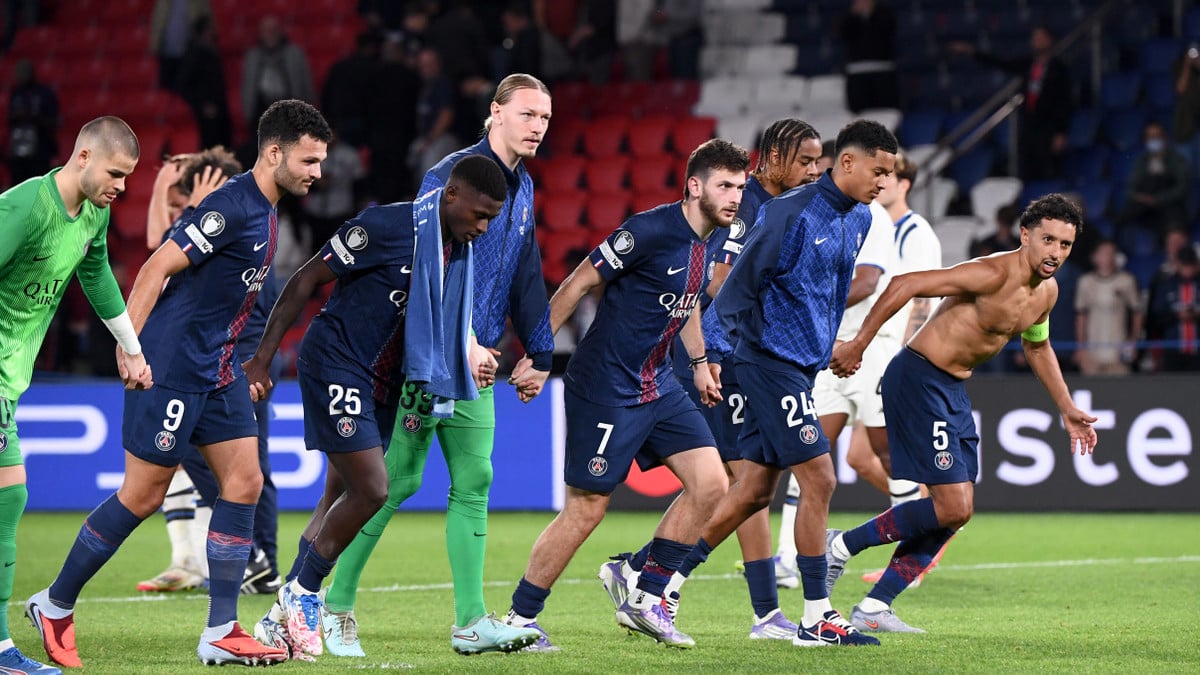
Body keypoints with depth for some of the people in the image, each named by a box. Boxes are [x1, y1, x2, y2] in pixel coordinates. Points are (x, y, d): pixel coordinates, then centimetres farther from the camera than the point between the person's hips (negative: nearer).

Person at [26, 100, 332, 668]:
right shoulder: (233, 206, -18)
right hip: (172, 366, -9)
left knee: (245, 482, 1)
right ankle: (55, 606, 13)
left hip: (218, 370, 9)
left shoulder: (264, 211, 12)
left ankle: (221, 633, 3)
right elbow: (159, 267, -20)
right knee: (143, 495, -3)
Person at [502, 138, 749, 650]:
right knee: (587, 507, -6)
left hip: (658, 386, 8)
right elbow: (580, 283, -15)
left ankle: (645, 599, 9)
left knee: (710, 483, -2)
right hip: (605, 390, -8)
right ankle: (519, 619, 8)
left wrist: (699, 362, 21)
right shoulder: (651, 230, -20)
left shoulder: (709, 242, 6)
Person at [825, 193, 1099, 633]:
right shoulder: (993, 274, -22)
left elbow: (1037, 346, 28)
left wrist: (1068, 410, 29)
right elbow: (904, 285, -24)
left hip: (953, 388, 10)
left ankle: (874, 608, 12)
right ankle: (843, 545, 2)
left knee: (955, 511, 9)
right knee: (952, 508, -13)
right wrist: (857, 344, -23)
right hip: (918, 378, -10)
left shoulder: (1046, 292, 7)